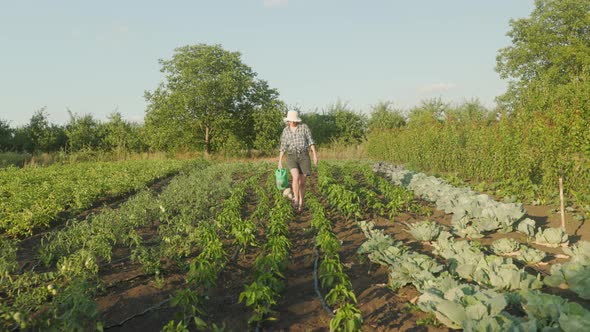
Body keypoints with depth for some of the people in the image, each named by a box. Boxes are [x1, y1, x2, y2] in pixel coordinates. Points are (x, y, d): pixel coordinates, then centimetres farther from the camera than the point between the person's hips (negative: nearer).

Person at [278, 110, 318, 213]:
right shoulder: (285, 130, 6)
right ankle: (295, 199, -7)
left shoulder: (304, 127, 0)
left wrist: (315, 154, -12)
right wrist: (280, 161, 5)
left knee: (302, 182, 2)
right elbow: (283, 147, 8)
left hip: (304, 157, 0)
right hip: (291, 157, 0)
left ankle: (301, 204, 20)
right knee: (296, 177, -25)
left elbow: (310, 141, -2)